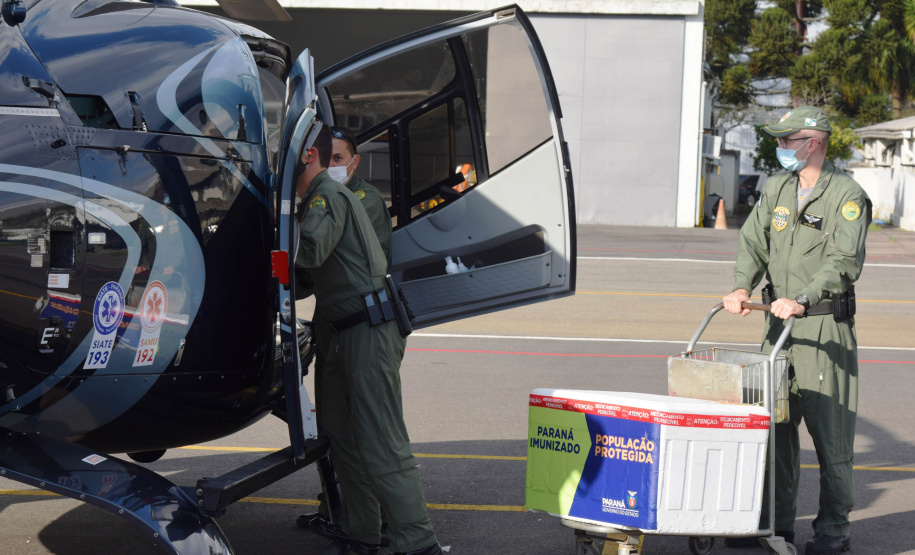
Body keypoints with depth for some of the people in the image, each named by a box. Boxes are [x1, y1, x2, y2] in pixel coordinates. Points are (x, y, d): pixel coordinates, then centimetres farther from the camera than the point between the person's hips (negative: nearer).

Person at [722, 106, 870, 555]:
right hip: (779, 321, 6)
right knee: (773, 423, 7)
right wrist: (741, 286, -12)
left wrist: (802, 300, -29)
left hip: (825, 324, -6)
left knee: (829, 429, -2)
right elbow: (753, 242, 7)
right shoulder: (777, 190, 12)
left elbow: (844, 261, -18)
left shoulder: (847, 195, -8)